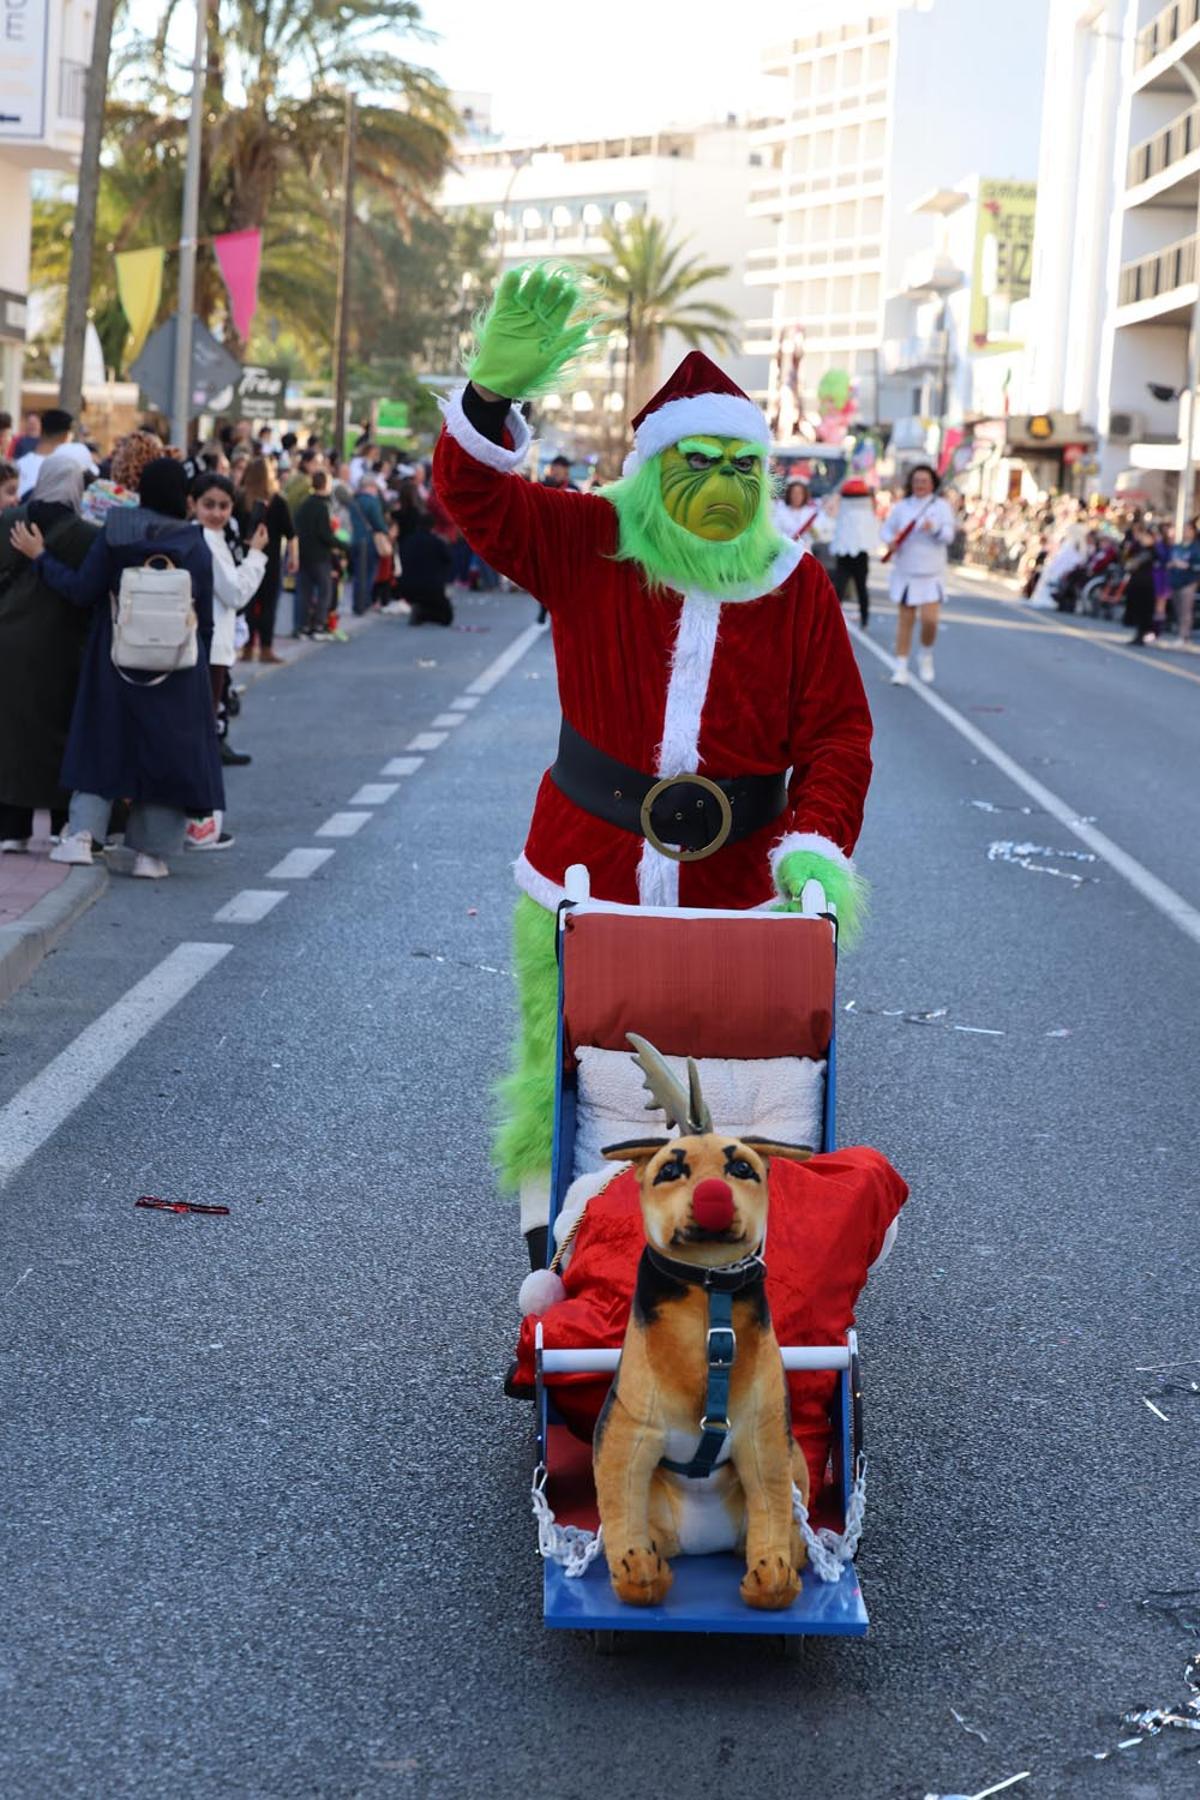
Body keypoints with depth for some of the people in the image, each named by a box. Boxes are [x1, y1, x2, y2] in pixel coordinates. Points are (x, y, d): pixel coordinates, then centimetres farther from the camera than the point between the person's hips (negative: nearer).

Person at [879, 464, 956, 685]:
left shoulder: (941, 507, 1)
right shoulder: (901, 507, 5)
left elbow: (949, 536, -7)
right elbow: (886, 529, 12)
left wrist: (934, 529, -28)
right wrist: (890, 540, -11)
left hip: (931, 573, -1)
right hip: (905, 572, 1)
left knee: (929, 619, -11)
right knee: (905, 619, 2)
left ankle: (926, 656, 16)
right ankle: (901, 666, 9)